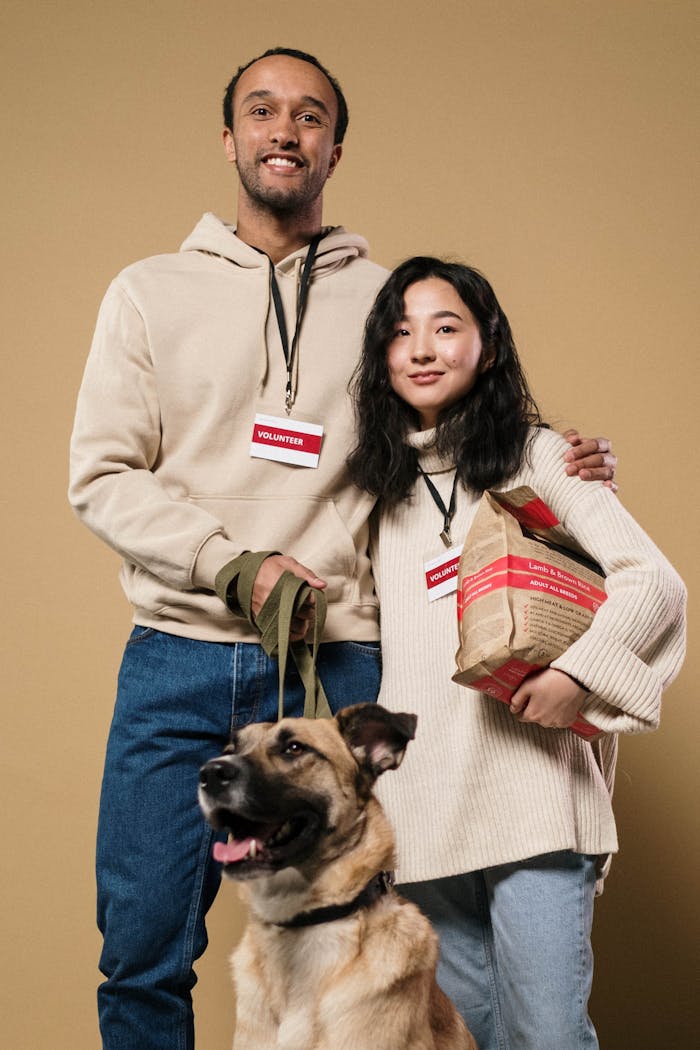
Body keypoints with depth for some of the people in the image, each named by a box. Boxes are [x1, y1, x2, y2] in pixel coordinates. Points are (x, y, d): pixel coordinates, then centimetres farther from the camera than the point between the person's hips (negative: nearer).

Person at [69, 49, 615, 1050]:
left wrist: (563, 465, -2)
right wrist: (233, 567, -11)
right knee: (143, 952, 3)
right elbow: (103, 475, 2)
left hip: (337, 669, 0)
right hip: (177, 665, 0)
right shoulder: (150, 292, 9)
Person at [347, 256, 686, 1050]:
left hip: (531, 794, -4)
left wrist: (580, 673, -17)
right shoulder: (377, 481, 15)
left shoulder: (534, 456, 3)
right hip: (421, 803, 4)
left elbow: (655, 581, -4)